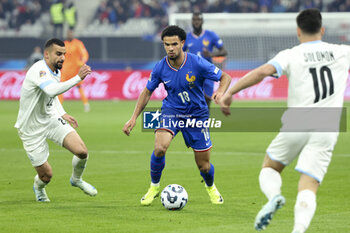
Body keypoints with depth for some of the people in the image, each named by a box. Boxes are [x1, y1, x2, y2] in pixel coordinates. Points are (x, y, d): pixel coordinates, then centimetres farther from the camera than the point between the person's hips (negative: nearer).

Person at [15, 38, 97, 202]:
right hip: (32, 129, -7)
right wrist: (78, 78, -49)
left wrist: (62, 113, 12)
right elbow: (52, 90, -47)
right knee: (46, 175, -2)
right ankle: (38, 187, 37)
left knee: (82, 151, -14)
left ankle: (76, 179, 19)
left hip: (51, 119, 7)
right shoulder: (39, 70, -26)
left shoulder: (55, 72, 3)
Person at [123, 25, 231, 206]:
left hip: (196, 114, -1)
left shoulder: (197, 63, -19)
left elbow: (225, 78, -9)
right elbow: (147, 92, 4)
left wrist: (221, 91, -32)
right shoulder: (160, 68, -12)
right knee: (159, 148, -28)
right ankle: (154, 187, -3)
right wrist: (134, 118, -3)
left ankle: (211, 188, 40)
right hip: (171, 111, 1)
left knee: (204, 166, 3)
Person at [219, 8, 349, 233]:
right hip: (327, 131, 1)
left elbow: (262, 71, -16)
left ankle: (274, 196, -10)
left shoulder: (291, 55, 0)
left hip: (296, 126, -1)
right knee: (308, 189, -4)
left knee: (269, 168, 22)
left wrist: (230, 92, -14)